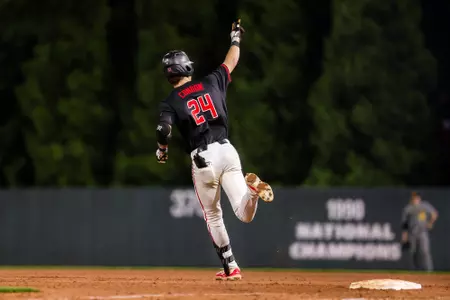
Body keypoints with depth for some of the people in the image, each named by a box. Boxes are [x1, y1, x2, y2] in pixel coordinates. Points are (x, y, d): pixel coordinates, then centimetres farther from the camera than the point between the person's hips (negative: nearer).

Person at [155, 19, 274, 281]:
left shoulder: (170, 102, 1)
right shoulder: (211, 83, 10)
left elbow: (164, 130, -16)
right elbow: (231, 62, 26)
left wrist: (162, 151, 5)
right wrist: (236, 39, 44)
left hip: (203, 159, -2)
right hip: (227, 150, 2)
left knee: (213, 216, 18)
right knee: (245, 215, -3)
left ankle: (231, 267, 16)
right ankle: (251, 187, -35)